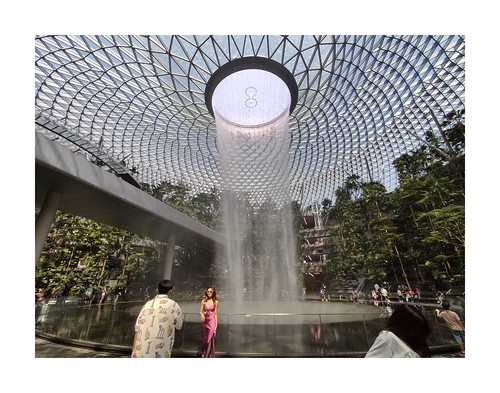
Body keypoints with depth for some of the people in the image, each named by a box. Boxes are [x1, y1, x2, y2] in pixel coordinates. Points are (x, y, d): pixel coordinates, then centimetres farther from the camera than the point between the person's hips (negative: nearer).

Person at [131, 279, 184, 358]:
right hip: (160, 353, -4)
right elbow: (179, 326, 6)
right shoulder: (173, 305, -5)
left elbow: (138, 328, 1)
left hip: (141, 352, 4)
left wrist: (133, 350, 7)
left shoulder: (147, 304, 5)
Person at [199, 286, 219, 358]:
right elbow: (200, 311, 1)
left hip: (211, 321, -2)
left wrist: (216, 325, -3)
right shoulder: (203, 301, 0)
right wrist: (202, 315, -23)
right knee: (204, 339, 14)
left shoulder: (215, 302, -4)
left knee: (209, 339, -4)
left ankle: (207, 356, 6)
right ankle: (203, 354, 36)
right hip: (204, 321, 3)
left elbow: (215, 314, -1)